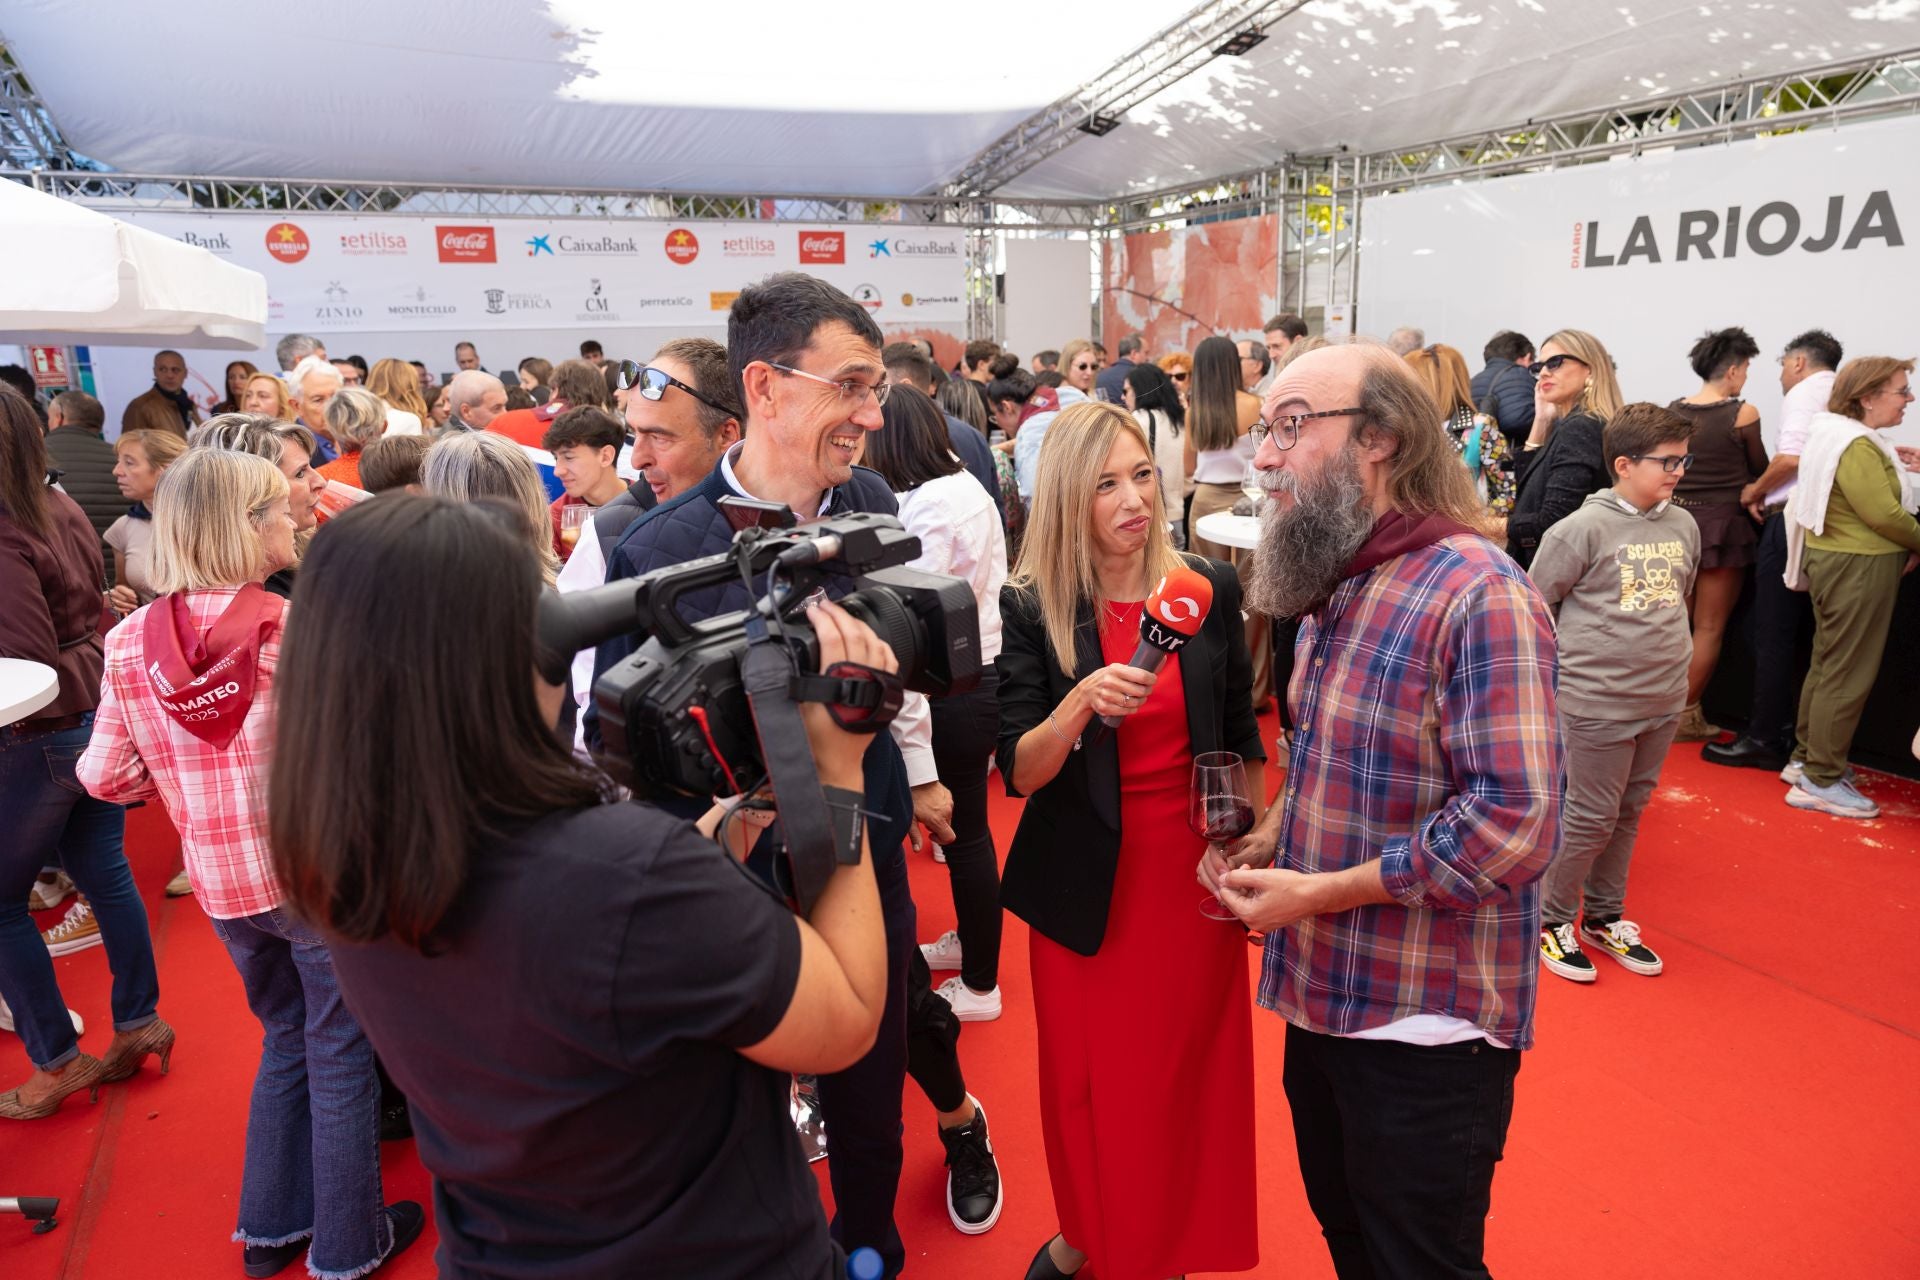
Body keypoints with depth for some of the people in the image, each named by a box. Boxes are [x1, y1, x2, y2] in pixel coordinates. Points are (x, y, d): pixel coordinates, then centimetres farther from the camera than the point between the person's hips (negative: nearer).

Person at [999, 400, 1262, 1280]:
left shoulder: (1208, 588, -4)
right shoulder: (1029, 608, -10)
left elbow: (1242, 737, 7)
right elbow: (1018, 772, -14)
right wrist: (1080, 702, -32)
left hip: (1196, 868, 2)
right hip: (1085, 883, -1)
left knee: (1188, 1071, 13)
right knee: (1088, 1076, 12)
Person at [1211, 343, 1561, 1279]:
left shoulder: (1478, 593, -20)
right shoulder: (1331, 588, 10)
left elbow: (1516, 820, -25)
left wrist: (1320, 893, -21)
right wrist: (1268, 839, 2)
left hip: (1424, 1027, -8)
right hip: (1322, 994, 8)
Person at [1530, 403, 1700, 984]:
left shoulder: (1683, 524, 5)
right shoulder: (1584, 528, -14)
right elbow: (1535, 604, -9)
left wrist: (1666, 649, 16)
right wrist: (1572, 656, -3)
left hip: (1664, 701, 6)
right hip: (1596, 702, -6)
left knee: (1629, 813, 17)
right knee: (1590, 819, 1)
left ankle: (1604, 917, 32)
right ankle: (1552, 919, 20)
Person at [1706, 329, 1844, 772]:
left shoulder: (1804, 391, -5)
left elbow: (1791, 457, -18)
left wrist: (1755, 491, -2)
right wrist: (1767, 492, 13)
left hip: (1792, 520, -8)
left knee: (1773, 636, -3)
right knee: (1801, 636, 12)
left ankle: (1764, 739, 0)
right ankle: (1791, 734, 18)